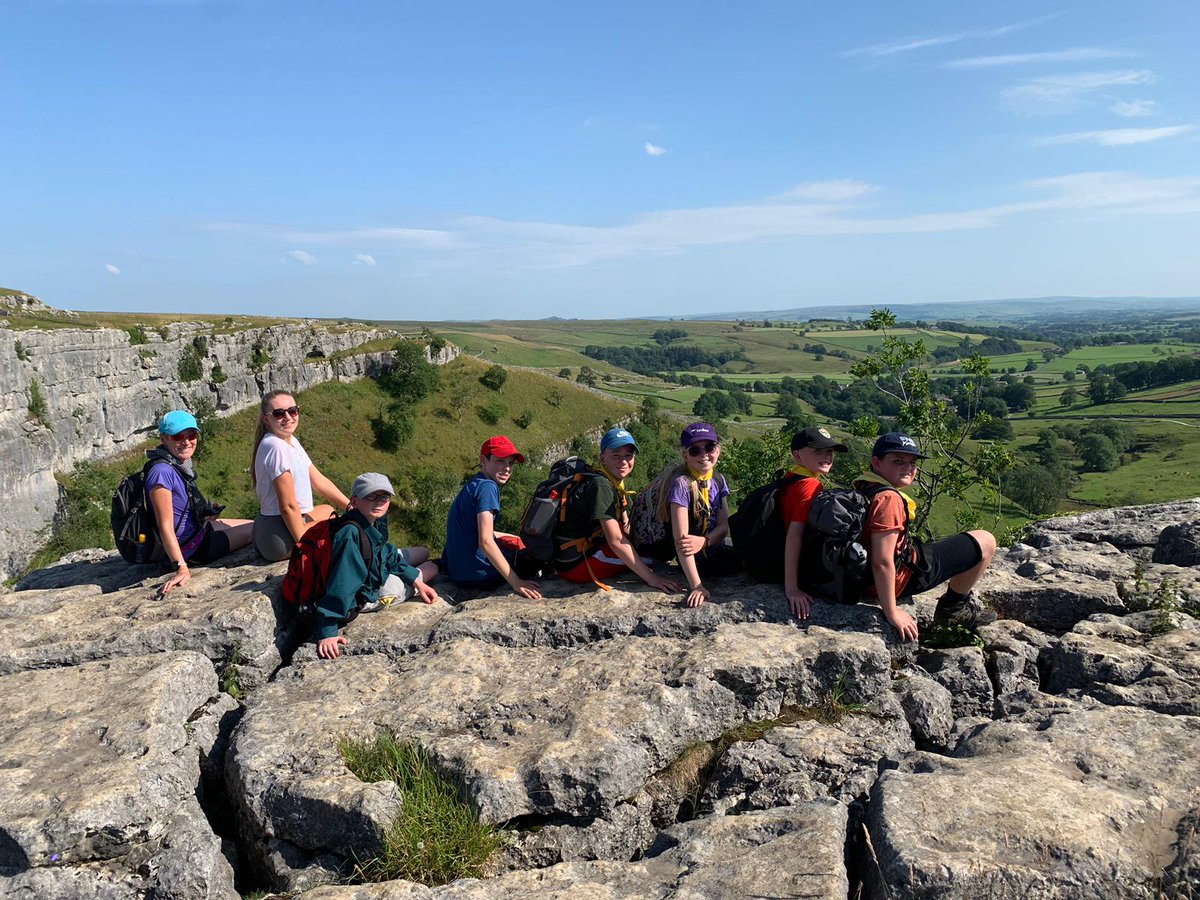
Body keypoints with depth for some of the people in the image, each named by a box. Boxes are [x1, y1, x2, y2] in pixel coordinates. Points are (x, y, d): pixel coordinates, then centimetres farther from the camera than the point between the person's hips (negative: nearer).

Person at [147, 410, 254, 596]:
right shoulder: (162, 472, -26)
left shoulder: (181, 465, 1)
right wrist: (181, 567, -32)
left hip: (198, 530, 9)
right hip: (189, 548, -9)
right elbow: (165, 526, -29)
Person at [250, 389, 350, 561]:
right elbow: (288, 506, -23)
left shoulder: (291, 441, 7)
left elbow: (320, 481, 11)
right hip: (280, 537, -9)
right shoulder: (276, 447, -23)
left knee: (327, 510, 33)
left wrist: (352, 507, 6)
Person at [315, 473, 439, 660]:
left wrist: (417, 582, -1)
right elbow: (341, 583, -41)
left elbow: (386, 553, 3)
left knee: (423, 553, 24)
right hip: (367, 594, -8)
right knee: (432, 568, 11)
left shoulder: (376, 520, -13)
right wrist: (327, 632, -41)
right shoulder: (351, 535, -39)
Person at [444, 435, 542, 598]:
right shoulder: (487, 487, -17)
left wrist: (521, 539, 29)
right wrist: (516, 582, -25)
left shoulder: (471, 486, 14)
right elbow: (486, 541, -25)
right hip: (477, 575, -9)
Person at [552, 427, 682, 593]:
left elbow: (625, 528, 14)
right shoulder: (601, 485, -22)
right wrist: (651, 578, -26)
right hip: (575, 564, -10)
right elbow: (616, 541, -26)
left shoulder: (616, 483, 8)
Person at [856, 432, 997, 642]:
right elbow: (882, 562, -30)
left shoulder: (863, 489, 4)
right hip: (902, 578, -10)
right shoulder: (889, 499, -26)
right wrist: (892, 613, -23)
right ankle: (954, 607, 17)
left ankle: (953, 606, 35)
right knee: (985, 542, 1)